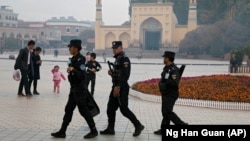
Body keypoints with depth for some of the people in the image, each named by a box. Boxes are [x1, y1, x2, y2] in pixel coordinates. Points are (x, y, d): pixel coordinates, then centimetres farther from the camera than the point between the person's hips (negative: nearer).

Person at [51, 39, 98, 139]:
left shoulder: (80, 60, -16)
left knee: (83, 110, -3)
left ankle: (94, 131, 9)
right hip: (74, 89, 10)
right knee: (68, 109, 9)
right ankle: (62, 132, 14)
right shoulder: (74, 59, 11)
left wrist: (73, 70, -35)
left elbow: (82, 75, -23)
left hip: (79, 89, -9)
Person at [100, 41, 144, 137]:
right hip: (116, 87, 10)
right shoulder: (117, 59, 16)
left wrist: (118, 87, -26)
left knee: (124, 109, -6)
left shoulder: (124, 59, -14)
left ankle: (138, 126, 6)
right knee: (110, 108, 10)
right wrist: (112, 73, 4)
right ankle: (110, 129, 17)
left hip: (122, 88, -10)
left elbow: (125, 75, -23)